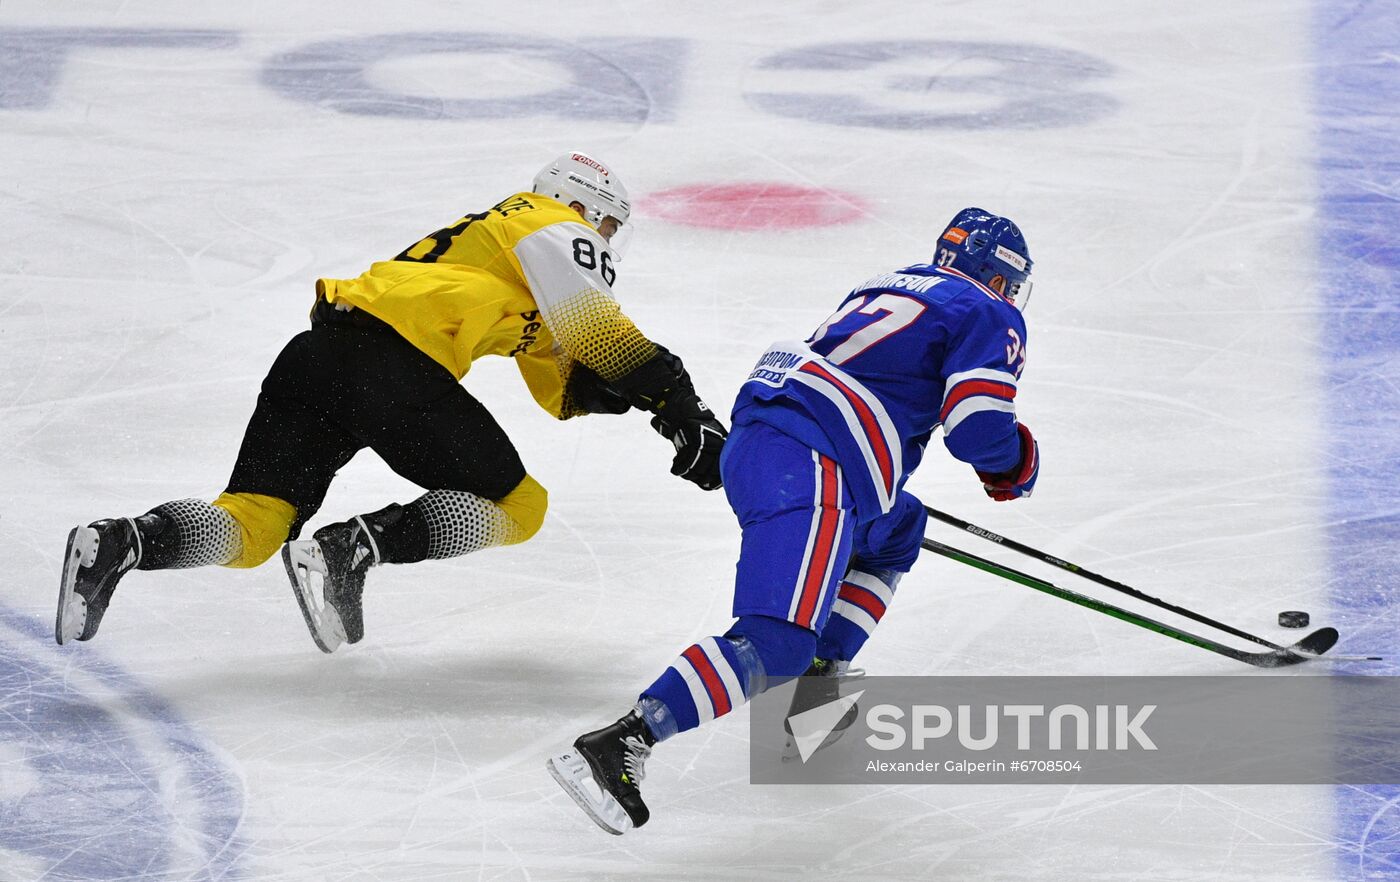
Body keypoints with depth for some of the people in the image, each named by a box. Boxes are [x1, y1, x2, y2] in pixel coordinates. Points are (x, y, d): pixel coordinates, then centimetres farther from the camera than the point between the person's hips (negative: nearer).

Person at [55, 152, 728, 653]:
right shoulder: (555, 229, 10)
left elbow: (564, 387, 31)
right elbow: (603, 335, -5)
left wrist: (623, 387, 15)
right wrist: (686, 413, -2)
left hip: (317, 354, 9)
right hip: (390, 360, -9)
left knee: (251, 524, 3)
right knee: (514, 506, 2)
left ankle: (121, 544, -22)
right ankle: (347, 551, -17)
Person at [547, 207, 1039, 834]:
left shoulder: (886, 286, 30)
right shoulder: (989, 317, 6)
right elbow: (978, 428, -6)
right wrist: (1017, 461, 15)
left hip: (750, 441, 9)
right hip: (810, 469, -9)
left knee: (899, 530, 33)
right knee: (774, 646, -20)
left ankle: (816, 686, 22)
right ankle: (619, 745, -34)